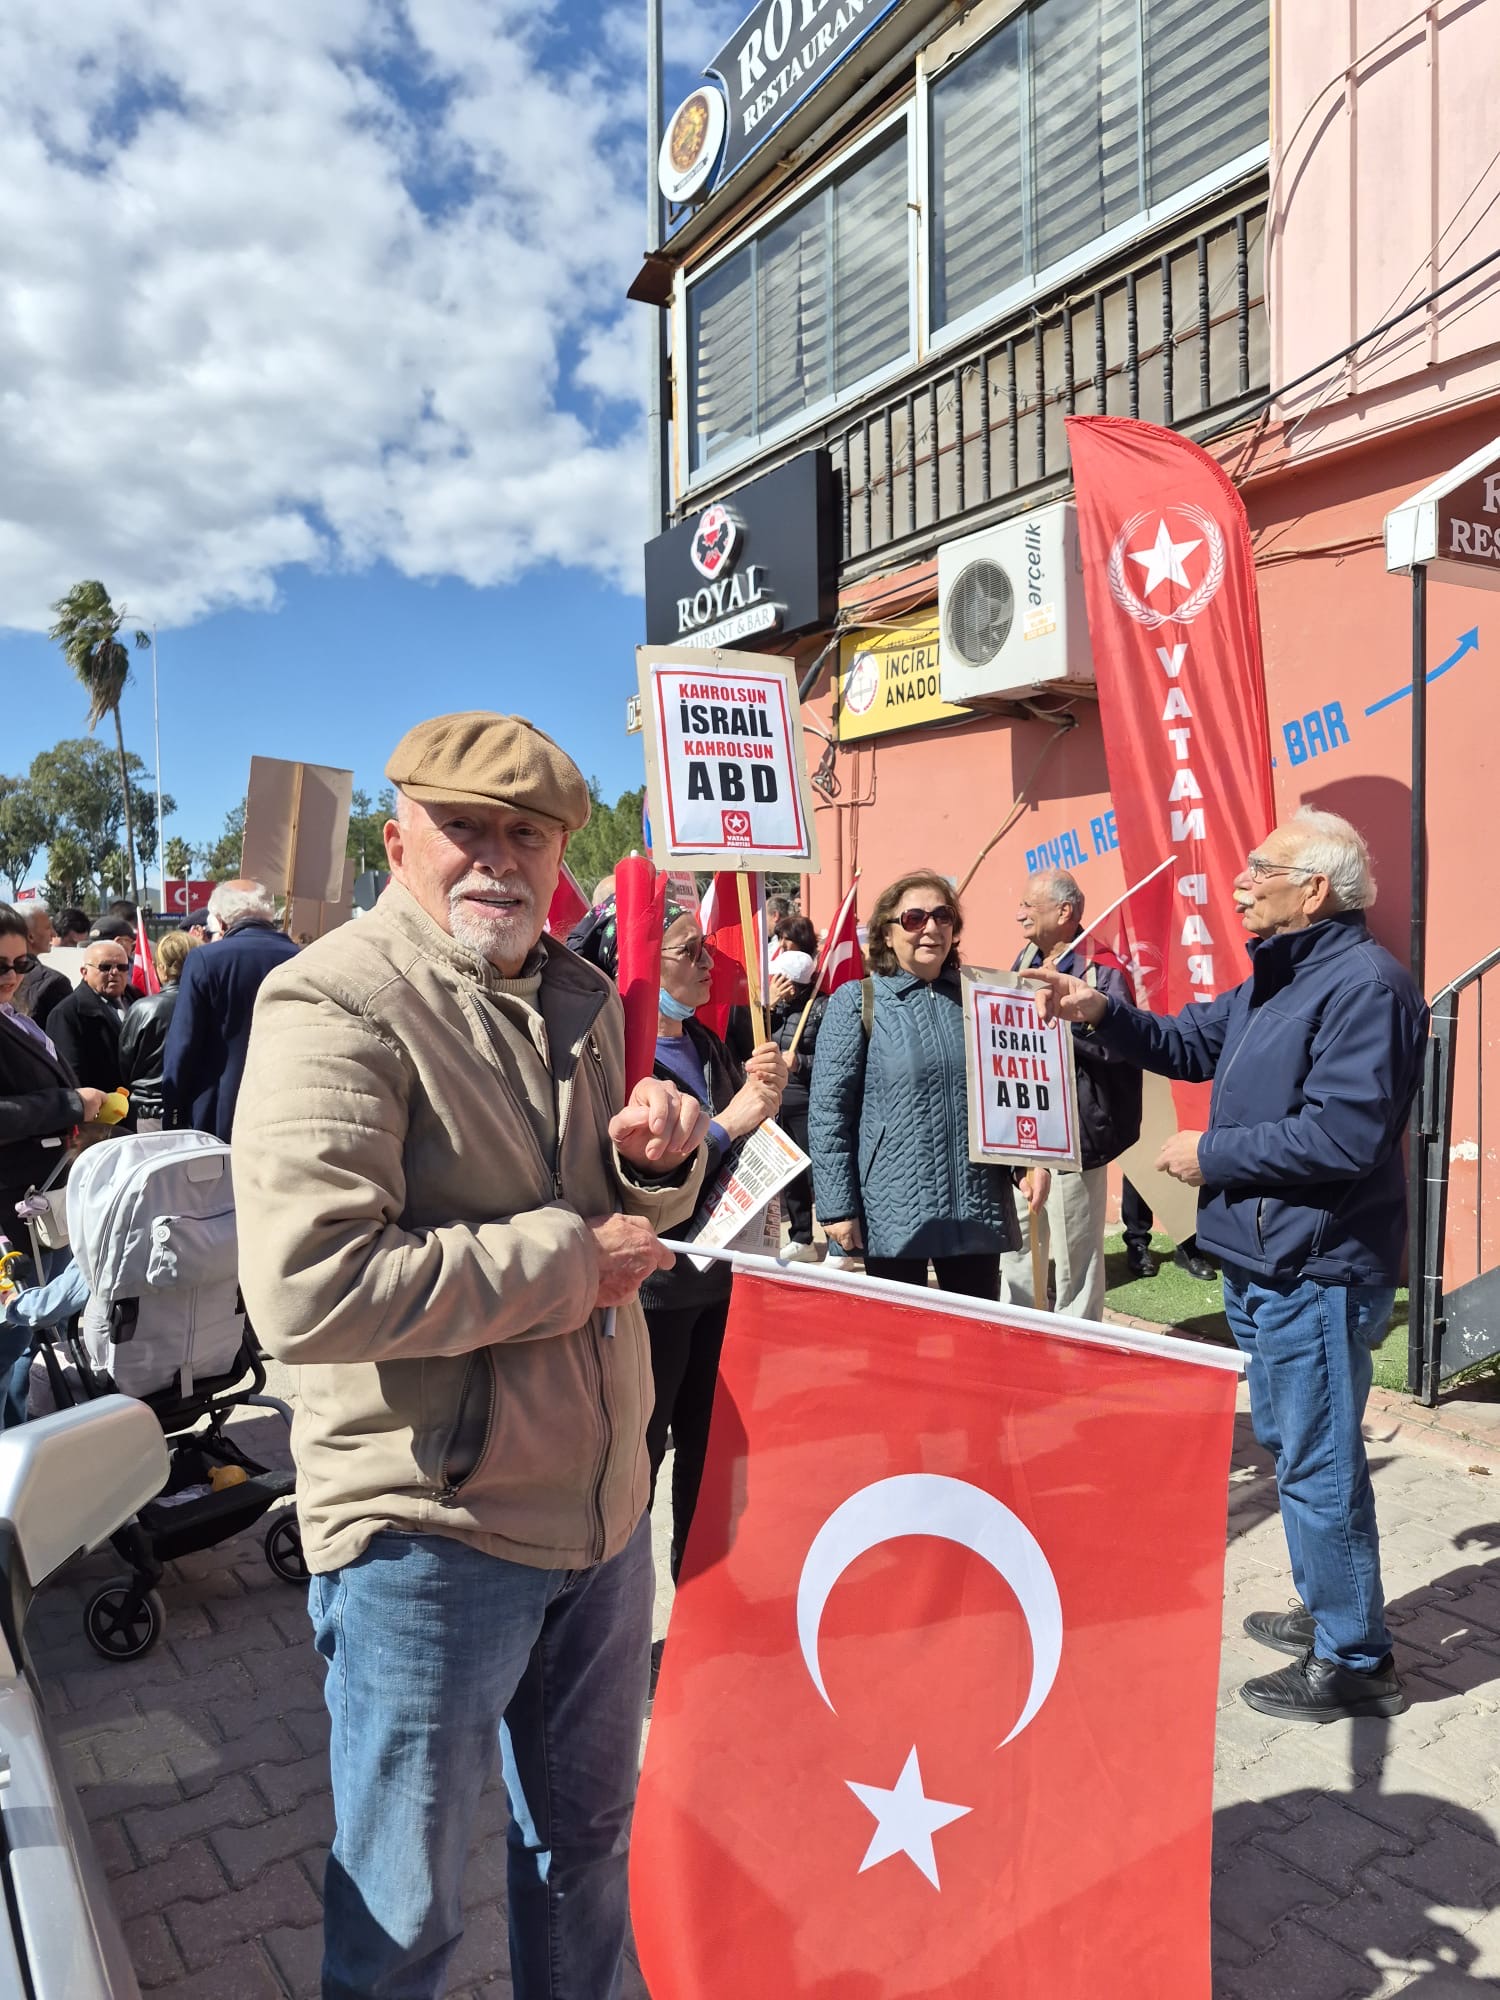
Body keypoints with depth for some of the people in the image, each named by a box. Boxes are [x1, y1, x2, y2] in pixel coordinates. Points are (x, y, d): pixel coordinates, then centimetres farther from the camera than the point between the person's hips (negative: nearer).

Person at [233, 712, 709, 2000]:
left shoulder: (583, 999, 7)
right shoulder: (337, 1005, -19)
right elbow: (305, 1292, -30)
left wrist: (654, 1159, -5)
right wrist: (565, 1257, -22)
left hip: (599, 1499, 7)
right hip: (431, 1529, -7)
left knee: (589, 1830, 27)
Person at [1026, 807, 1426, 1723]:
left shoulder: (1365, 983, -20)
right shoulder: (1275, 977, 12)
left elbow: (1341, 1135, -28)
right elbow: (1192, 1044, 21)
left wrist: (1212, 1154, -17)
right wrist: (1103, 1013, 5)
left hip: (1317, 1272, -10)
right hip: (1259, 1261, 10)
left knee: (1319, 1466, 2)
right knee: (1288, 1442, 22)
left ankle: (1355, 1659, 19)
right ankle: (1328, 1610, 40)